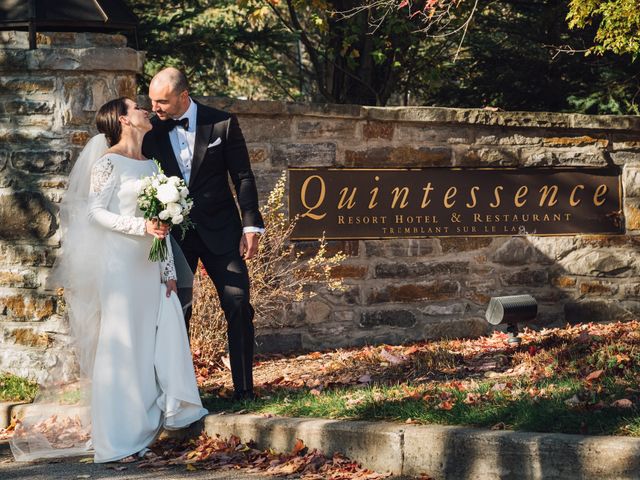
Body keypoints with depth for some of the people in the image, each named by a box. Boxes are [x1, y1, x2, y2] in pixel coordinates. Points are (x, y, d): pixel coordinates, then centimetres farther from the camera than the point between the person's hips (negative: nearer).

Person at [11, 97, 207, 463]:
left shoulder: (150, 163, 16)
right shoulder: (108, 162, -6)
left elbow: (161, 221, 16)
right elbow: (95, 211, -11)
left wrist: (168, 269, 11)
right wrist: (141, 226, -21)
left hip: (151, 265, 7)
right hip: (121, 264, -7)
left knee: (163, 334, 2)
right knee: (122, 343, -4)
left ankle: (157, 415, 11)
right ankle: (122, 437, 0)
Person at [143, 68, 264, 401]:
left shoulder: (222, 124, -4)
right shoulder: (151, 132, 0)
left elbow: (243, 177, 0)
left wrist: (251, 225, -5)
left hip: (219, 231, -1)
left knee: (238, 306, -4)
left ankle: (244, 390, 4)